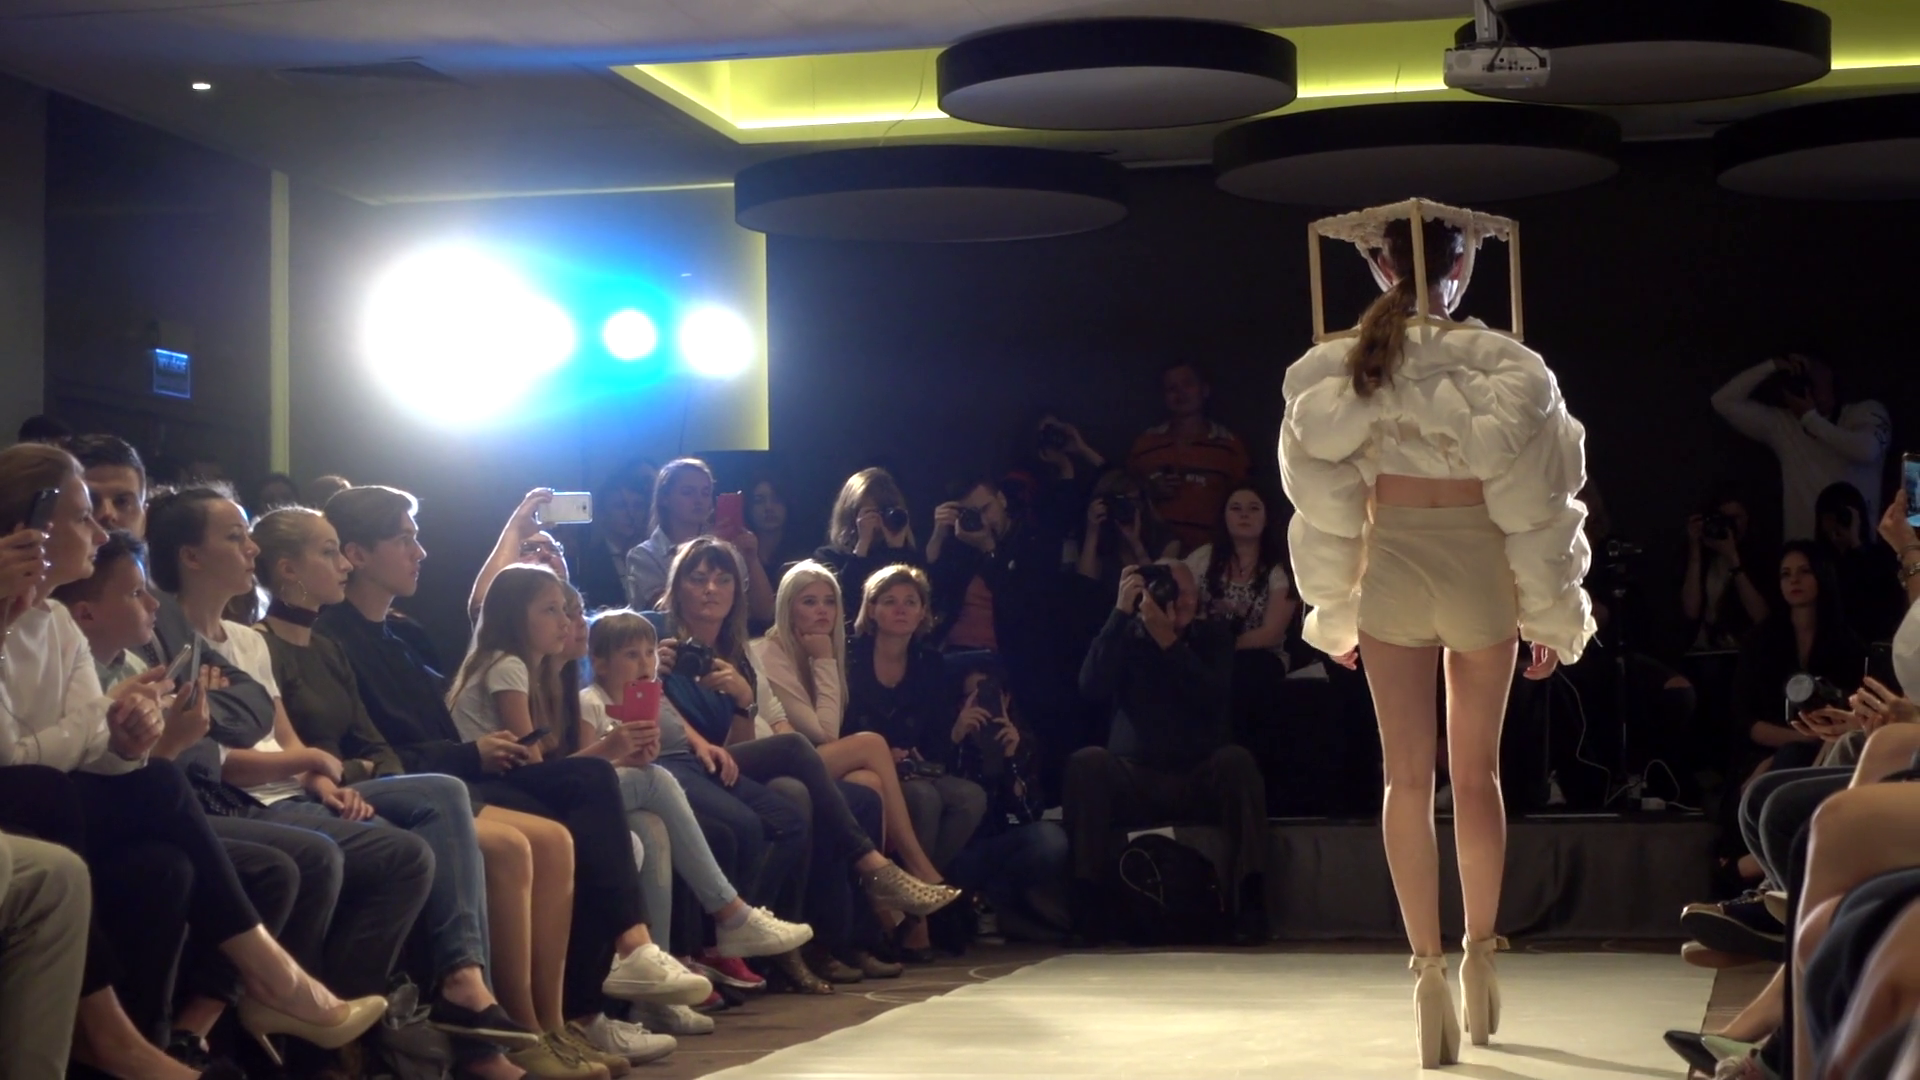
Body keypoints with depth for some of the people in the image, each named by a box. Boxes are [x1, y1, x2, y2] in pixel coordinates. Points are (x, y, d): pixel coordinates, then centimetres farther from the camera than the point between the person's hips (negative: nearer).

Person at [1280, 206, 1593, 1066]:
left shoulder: (1335, 372, -4)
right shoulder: (1501, 367, -9)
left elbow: (1325, 503, 0)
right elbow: (1534, 501, -6)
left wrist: (1335, 614, 10)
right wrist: (1550, 614, 3)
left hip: (1392, 570, 1)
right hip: (1480, 572, 0)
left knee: (1408, 777, 4)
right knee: (1478, 772, 15)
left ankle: (1428, 970, 0)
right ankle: (1480, 951, 25)